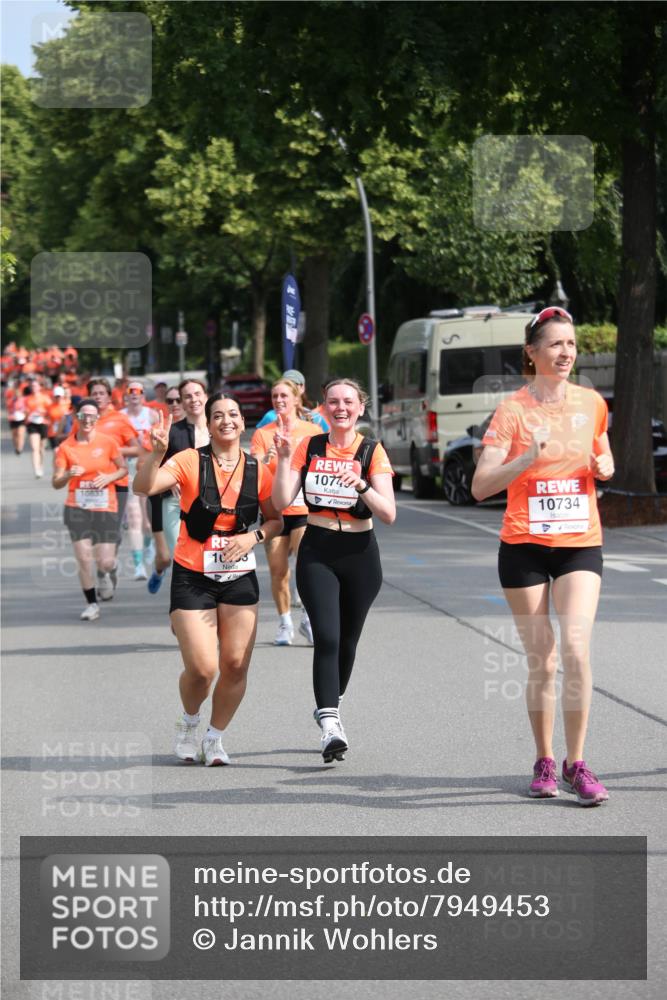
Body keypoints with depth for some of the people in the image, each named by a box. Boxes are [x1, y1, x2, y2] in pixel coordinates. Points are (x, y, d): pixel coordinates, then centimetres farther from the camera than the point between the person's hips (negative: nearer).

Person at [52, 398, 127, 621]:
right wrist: (69, 474, -22)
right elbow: (56, 483, -1)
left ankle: (106, 574, 34)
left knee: (106, 563, -5)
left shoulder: (107, 443, -1)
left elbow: (123, 469, 9)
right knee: (84, 559, -9)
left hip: (106, 508, 0)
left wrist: (110, 477, -11)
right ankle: (91, 604, 11)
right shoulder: (66, 447, -1)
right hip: (77, 509, 0)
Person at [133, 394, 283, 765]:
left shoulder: (258, 470, 1)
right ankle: (189, 723, 23)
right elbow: (144, 487, -21)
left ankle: (215, 738, 21)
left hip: (240, 578, 3)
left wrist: (254, 537, -8)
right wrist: (157, 453, -37)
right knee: (202, 668, -10)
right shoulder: (190, 461, -7)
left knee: (236, 666, -2)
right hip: (193, 578, -3)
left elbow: (276, 520, 12)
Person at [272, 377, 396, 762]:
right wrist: (283, 458, -15)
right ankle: (330, 725, -22)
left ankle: (330, 707, 35)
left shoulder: (372, 451, -3)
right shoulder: (308, 447, 2)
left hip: (360, 553, 0)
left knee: (347, 641, 10)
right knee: (327, 637, -16)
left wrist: (361, 485, -26)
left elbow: (389, 514, -11)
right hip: (317, 552, 0)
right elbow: (282, 502, -5)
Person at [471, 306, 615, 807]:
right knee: (541, 660, 1)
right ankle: (544, 763, 17)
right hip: (525, 545, -1)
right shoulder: (512, 410, -6)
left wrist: (603, 466, -2)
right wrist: (529, 458, -26)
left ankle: (576, 764, -4)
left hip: (581, 544, 2)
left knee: (576, 650, -13)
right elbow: (480, 486, -12)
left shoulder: (592, 403, 4)